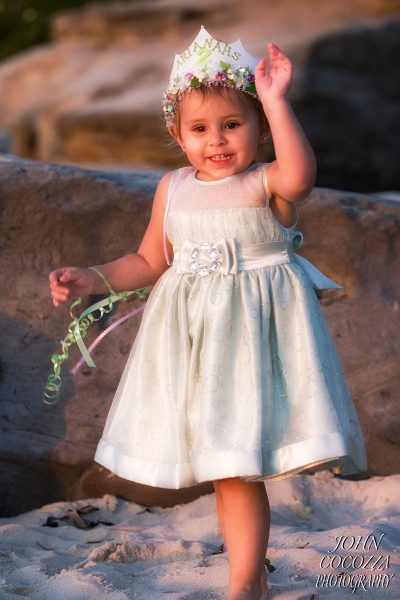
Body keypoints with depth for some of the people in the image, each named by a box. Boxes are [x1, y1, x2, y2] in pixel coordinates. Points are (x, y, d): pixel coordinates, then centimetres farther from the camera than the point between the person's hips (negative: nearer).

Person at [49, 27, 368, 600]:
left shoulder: (267, 183, -9)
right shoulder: (173, 189, 7)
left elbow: (299, 174, -34)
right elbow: (150, 262, 16)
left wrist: (275, 100, -36)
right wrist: (92, 281, 6)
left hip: (255, 333, -6)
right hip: (192, 336, 6)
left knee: (238, 466, -7)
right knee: (225, 466, 13)